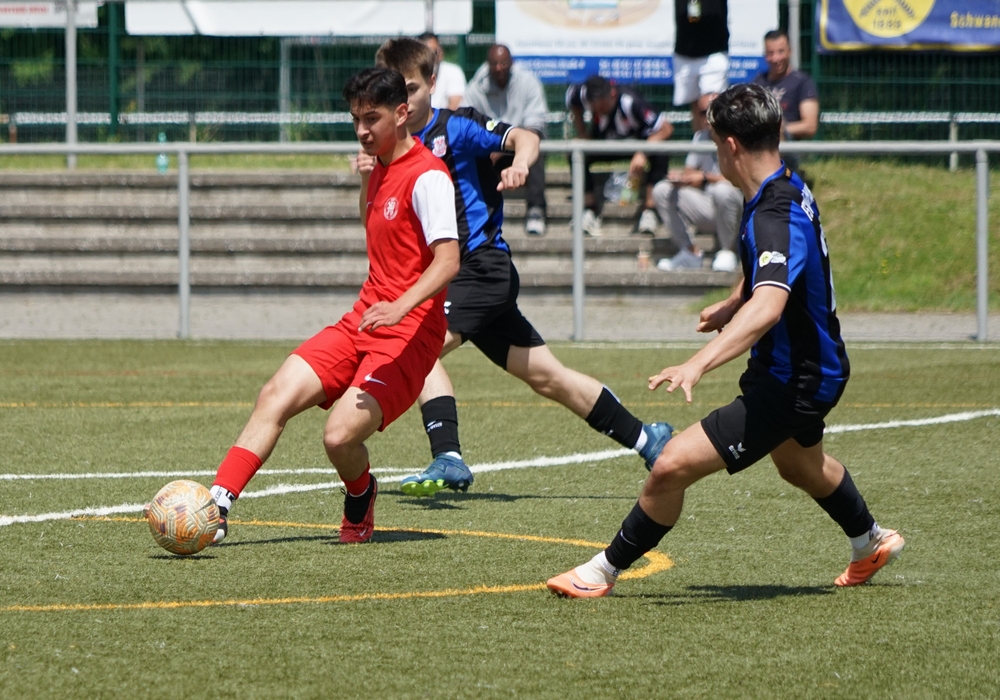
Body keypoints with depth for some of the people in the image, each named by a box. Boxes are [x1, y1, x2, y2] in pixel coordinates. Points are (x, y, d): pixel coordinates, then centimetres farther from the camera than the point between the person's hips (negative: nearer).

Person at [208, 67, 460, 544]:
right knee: (275, 397, -10)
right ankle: (216, 508, -13)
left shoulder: (427, 177, -12)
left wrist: (400, 307, -37)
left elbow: (447, 260, -23)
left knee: (340, 436, -21)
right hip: (360, 324, 8)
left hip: (408, 333, -8)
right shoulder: (379, 171, 16)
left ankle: (359, 502, 12)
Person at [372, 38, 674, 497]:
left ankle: (448, 459, -30)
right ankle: (647, 439, 21)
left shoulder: (454, 127, -6)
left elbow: (524, 137, -18)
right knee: (546, 377, 10)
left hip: (483, 265, -7)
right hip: (450, 273, 7)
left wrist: (519, 164, -40)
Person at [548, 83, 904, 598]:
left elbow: (768, 307, -48)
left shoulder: (776, 217, -31)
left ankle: (605, 570, -2)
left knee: (672, 466, -17)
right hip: (811, 369, 11)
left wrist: (699, 364, -58)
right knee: (801, 465, 39)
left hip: (791, 385, -11)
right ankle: (871, 543, 64)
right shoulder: (790, 190, 0)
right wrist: (734, 304, 37)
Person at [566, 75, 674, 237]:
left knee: (660, 154, -35)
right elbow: (572, 101, 2)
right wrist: (581, 132, -7)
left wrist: (642, 154, -48)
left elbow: (665, 128, -37)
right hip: (604, 142, 3)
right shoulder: (582, 94, -25)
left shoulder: (630, 102, -36)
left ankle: (648, 210, -29)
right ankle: (589, 210, -15)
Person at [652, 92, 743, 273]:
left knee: (723, 190, -38)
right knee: (661, 191, -5)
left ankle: (728, 251, -16)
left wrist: (705, 178, -28)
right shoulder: (701, 137, 9)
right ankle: (689, 253, -4)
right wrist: (679, 177, -15)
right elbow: (689, 172, 9)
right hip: (710, 211, 6)